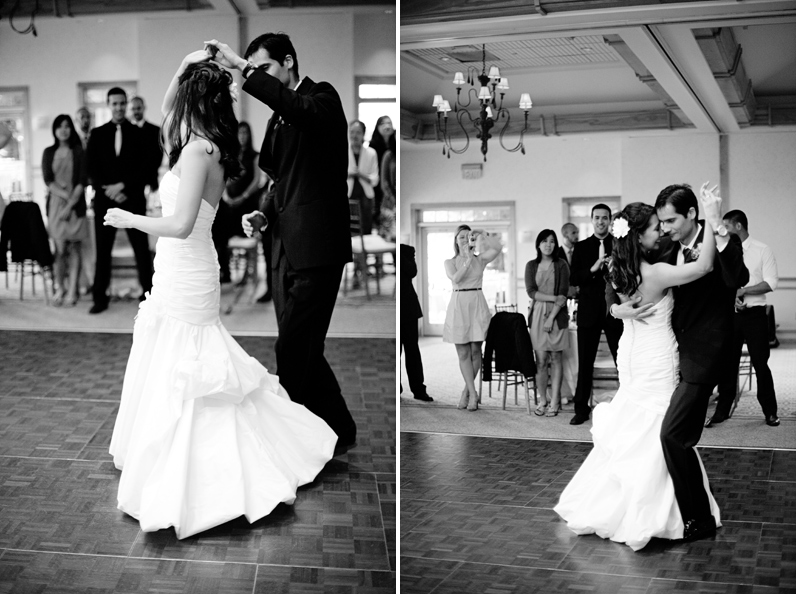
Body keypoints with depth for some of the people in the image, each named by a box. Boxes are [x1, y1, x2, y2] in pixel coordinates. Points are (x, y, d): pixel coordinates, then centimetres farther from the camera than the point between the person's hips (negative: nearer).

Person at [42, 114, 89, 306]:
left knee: (74, 248, -2)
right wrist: (66, 195, -12)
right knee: (59, 249, -2)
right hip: (55, 203, 1)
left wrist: (70, 205, -11)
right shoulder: (49, 153, 9)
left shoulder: (79, 152, 5)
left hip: (75, 204, -1)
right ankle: (60, 289, 5)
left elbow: (82, 181, -2)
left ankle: (72, 291, -1)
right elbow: (48, 180, 1)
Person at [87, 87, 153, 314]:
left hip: (133, 198, -1)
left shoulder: (138, 133, 5)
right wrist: (107, 190, -7)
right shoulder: (97, 134, 9)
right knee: (102, 250, 2)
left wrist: (123, 185, -11)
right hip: (105, 199, 1)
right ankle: (100, 297, 6)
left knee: (141, 249, -1)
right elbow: (91, 169, 6)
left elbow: (145, 167, -2)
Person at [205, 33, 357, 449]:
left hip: (316, 245, -9)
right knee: (300, 348, 12)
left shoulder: (322, 97, -4)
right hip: (287, 247, 9)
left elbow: (304, 111, -29)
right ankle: (338, 430, 25)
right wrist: (264, 213, 6)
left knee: (292, 348, -10)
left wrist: (244, 69, -30)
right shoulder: (279, 118, 19)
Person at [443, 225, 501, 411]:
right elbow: (455, 279, -13)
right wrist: (468, 261, -18)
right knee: (463, 353, -3)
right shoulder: (450, 262, 8)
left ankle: (466, 391, 14)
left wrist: (481, 235, -11)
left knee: (475, 350, 0)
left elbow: (498, 247, -11)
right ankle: (473, 394, -1)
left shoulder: (480, 259, 8)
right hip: (458, 304, 0)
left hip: (477, 304, 0)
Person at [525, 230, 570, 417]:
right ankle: (542, 401, 9)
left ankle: (554, 401, 4)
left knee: (556, 359, 1)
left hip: (557, 315, -1)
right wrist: (553, 298, -13)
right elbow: (531, 292, -1)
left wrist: (551, 317, -11)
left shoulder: (561, 265, 3)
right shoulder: (531, 266, 9)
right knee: (541, 361, 0)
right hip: (538, 314, 2)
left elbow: (564, 294, -4)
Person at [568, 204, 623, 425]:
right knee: (585, 363, 6)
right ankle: (581, 408, 14)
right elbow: (573, 279, -2)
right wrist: (593, 269, -17)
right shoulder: (581, 247, 6)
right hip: (589, 311, 1)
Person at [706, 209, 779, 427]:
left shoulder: (762, 250, -2)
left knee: (760, 363, 0)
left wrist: (742, 291, -15)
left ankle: (770, 411, 13)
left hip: (754, 314, -3)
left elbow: (771, 283, -9)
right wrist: (732, 297, -11)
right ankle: (722, 410, 14)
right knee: (727, 363, 6)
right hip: (729, 314, 3)